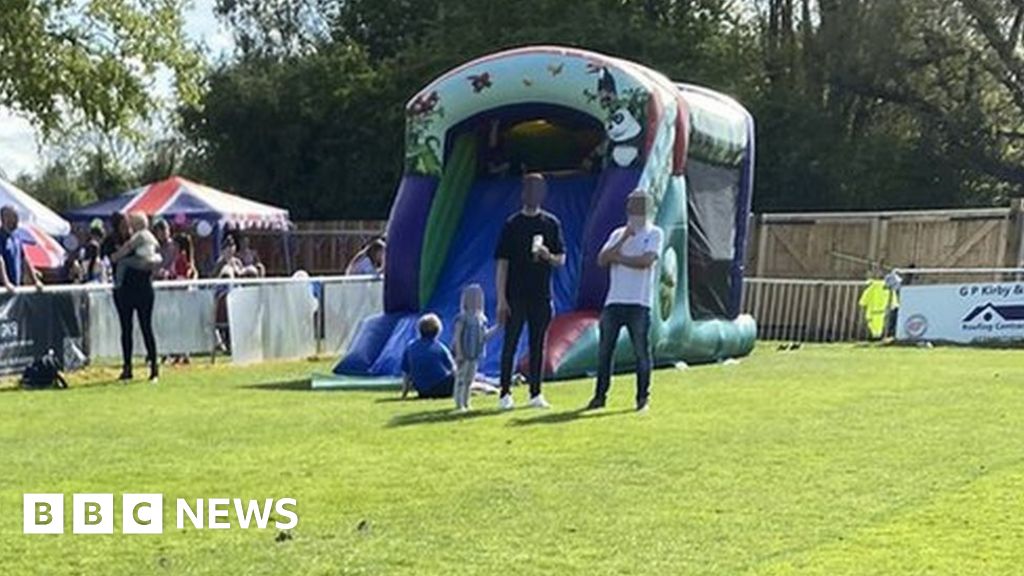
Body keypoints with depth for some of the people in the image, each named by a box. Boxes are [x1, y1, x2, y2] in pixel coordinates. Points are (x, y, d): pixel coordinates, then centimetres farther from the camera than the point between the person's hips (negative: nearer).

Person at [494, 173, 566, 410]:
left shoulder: (551, 223, 8)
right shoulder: (512, 224, 0)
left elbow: (561, 259, 9)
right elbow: (502, 263, -2)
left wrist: (548, 256, -15)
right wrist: (501, 299, -9)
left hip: (541, 295, 2)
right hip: (515, 295, -2)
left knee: (538, 345, 7)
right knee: (510, 344, -1)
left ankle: (535, 394, 13)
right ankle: (505, 393, 4)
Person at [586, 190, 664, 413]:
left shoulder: (654, 233, 4)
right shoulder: (618, 234, 17)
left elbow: (646, 260, -13)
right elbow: (602, 260, 1)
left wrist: (619, 257, -5)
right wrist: (624, 239, -7)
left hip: (639, 304, -4)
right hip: (613, 301, 4)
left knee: (641, 351, -3)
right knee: (604, 350, 5)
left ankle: (643, 397, 5)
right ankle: (600, 395, 13)